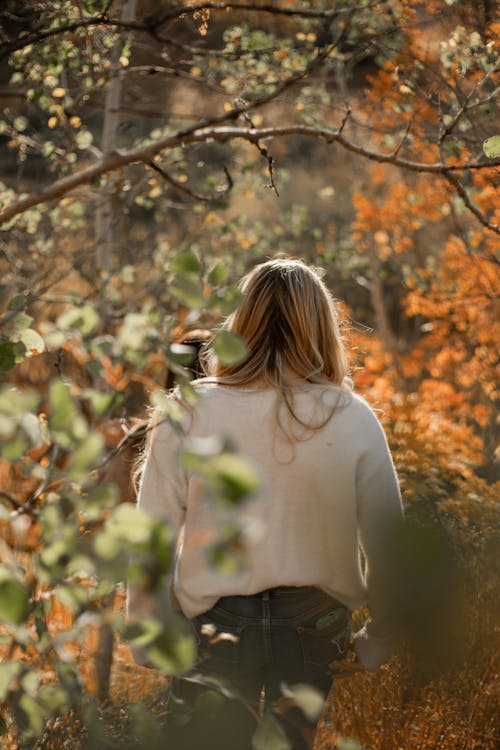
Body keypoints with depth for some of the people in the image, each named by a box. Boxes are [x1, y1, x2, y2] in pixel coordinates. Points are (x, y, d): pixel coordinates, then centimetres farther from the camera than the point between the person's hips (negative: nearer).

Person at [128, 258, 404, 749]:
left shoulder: (188, 415, -11)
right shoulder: (354, 421, -11)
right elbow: (386, 545, -5)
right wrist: (378, 641, 10)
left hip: (216, 626, -1)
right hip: (315, 629, 1)